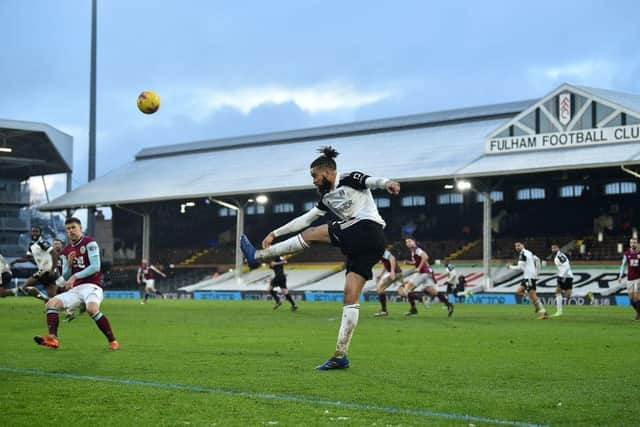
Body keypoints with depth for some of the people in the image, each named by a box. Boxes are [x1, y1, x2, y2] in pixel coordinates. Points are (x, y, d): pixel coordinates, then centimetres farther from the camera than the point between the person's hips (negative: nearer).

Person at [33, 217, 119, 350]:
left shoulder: (89, 243, -3)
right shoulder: (66, 251, 17)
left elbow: (95, 267, -13)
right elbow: (65, 276, 19)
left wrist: (75, 276, -14)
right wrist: (69, 263, -1)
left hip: (92, 286, -7)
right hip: (75, 289, 7)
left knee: (92, 308, -35)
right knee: (51, 303, -10)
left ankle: (113, 341, -25)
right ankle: (52, 338, -24)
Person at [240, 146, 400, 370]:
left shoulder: (350, 180, 4)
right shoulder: (327, 197, 27)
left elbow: (371, 181, -15)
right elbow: (305, 219, 29)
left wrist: (386, 182, -38)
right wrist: (275, 233, 26)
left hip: (368, 229, -8)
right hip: (362, 246, 8)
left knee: (312, 234, -8)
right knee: (350, 297, 1)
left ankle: (258, 255, -1)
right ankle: (341, 356, -2)